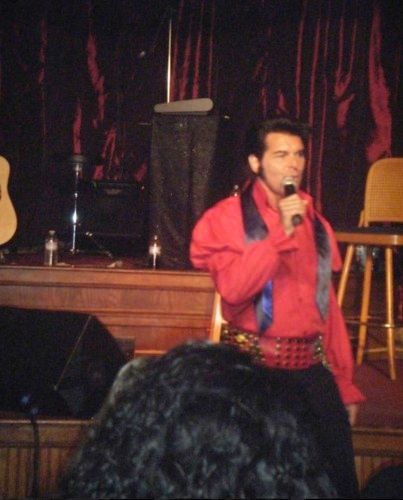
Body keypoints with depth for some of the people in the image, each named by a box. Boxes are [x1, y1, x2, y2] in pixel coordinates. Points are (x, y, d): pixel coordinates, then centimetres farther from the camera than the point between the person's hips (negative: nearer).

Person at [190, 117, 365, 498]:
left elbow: (327, 305, 14)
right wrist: (281, 234, -22)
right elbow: (233, 290, -19)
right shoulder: (228, 217, -4)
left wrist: (345, 383, 13)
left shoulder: (314, 221, 11)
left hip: (311, 368, 5)